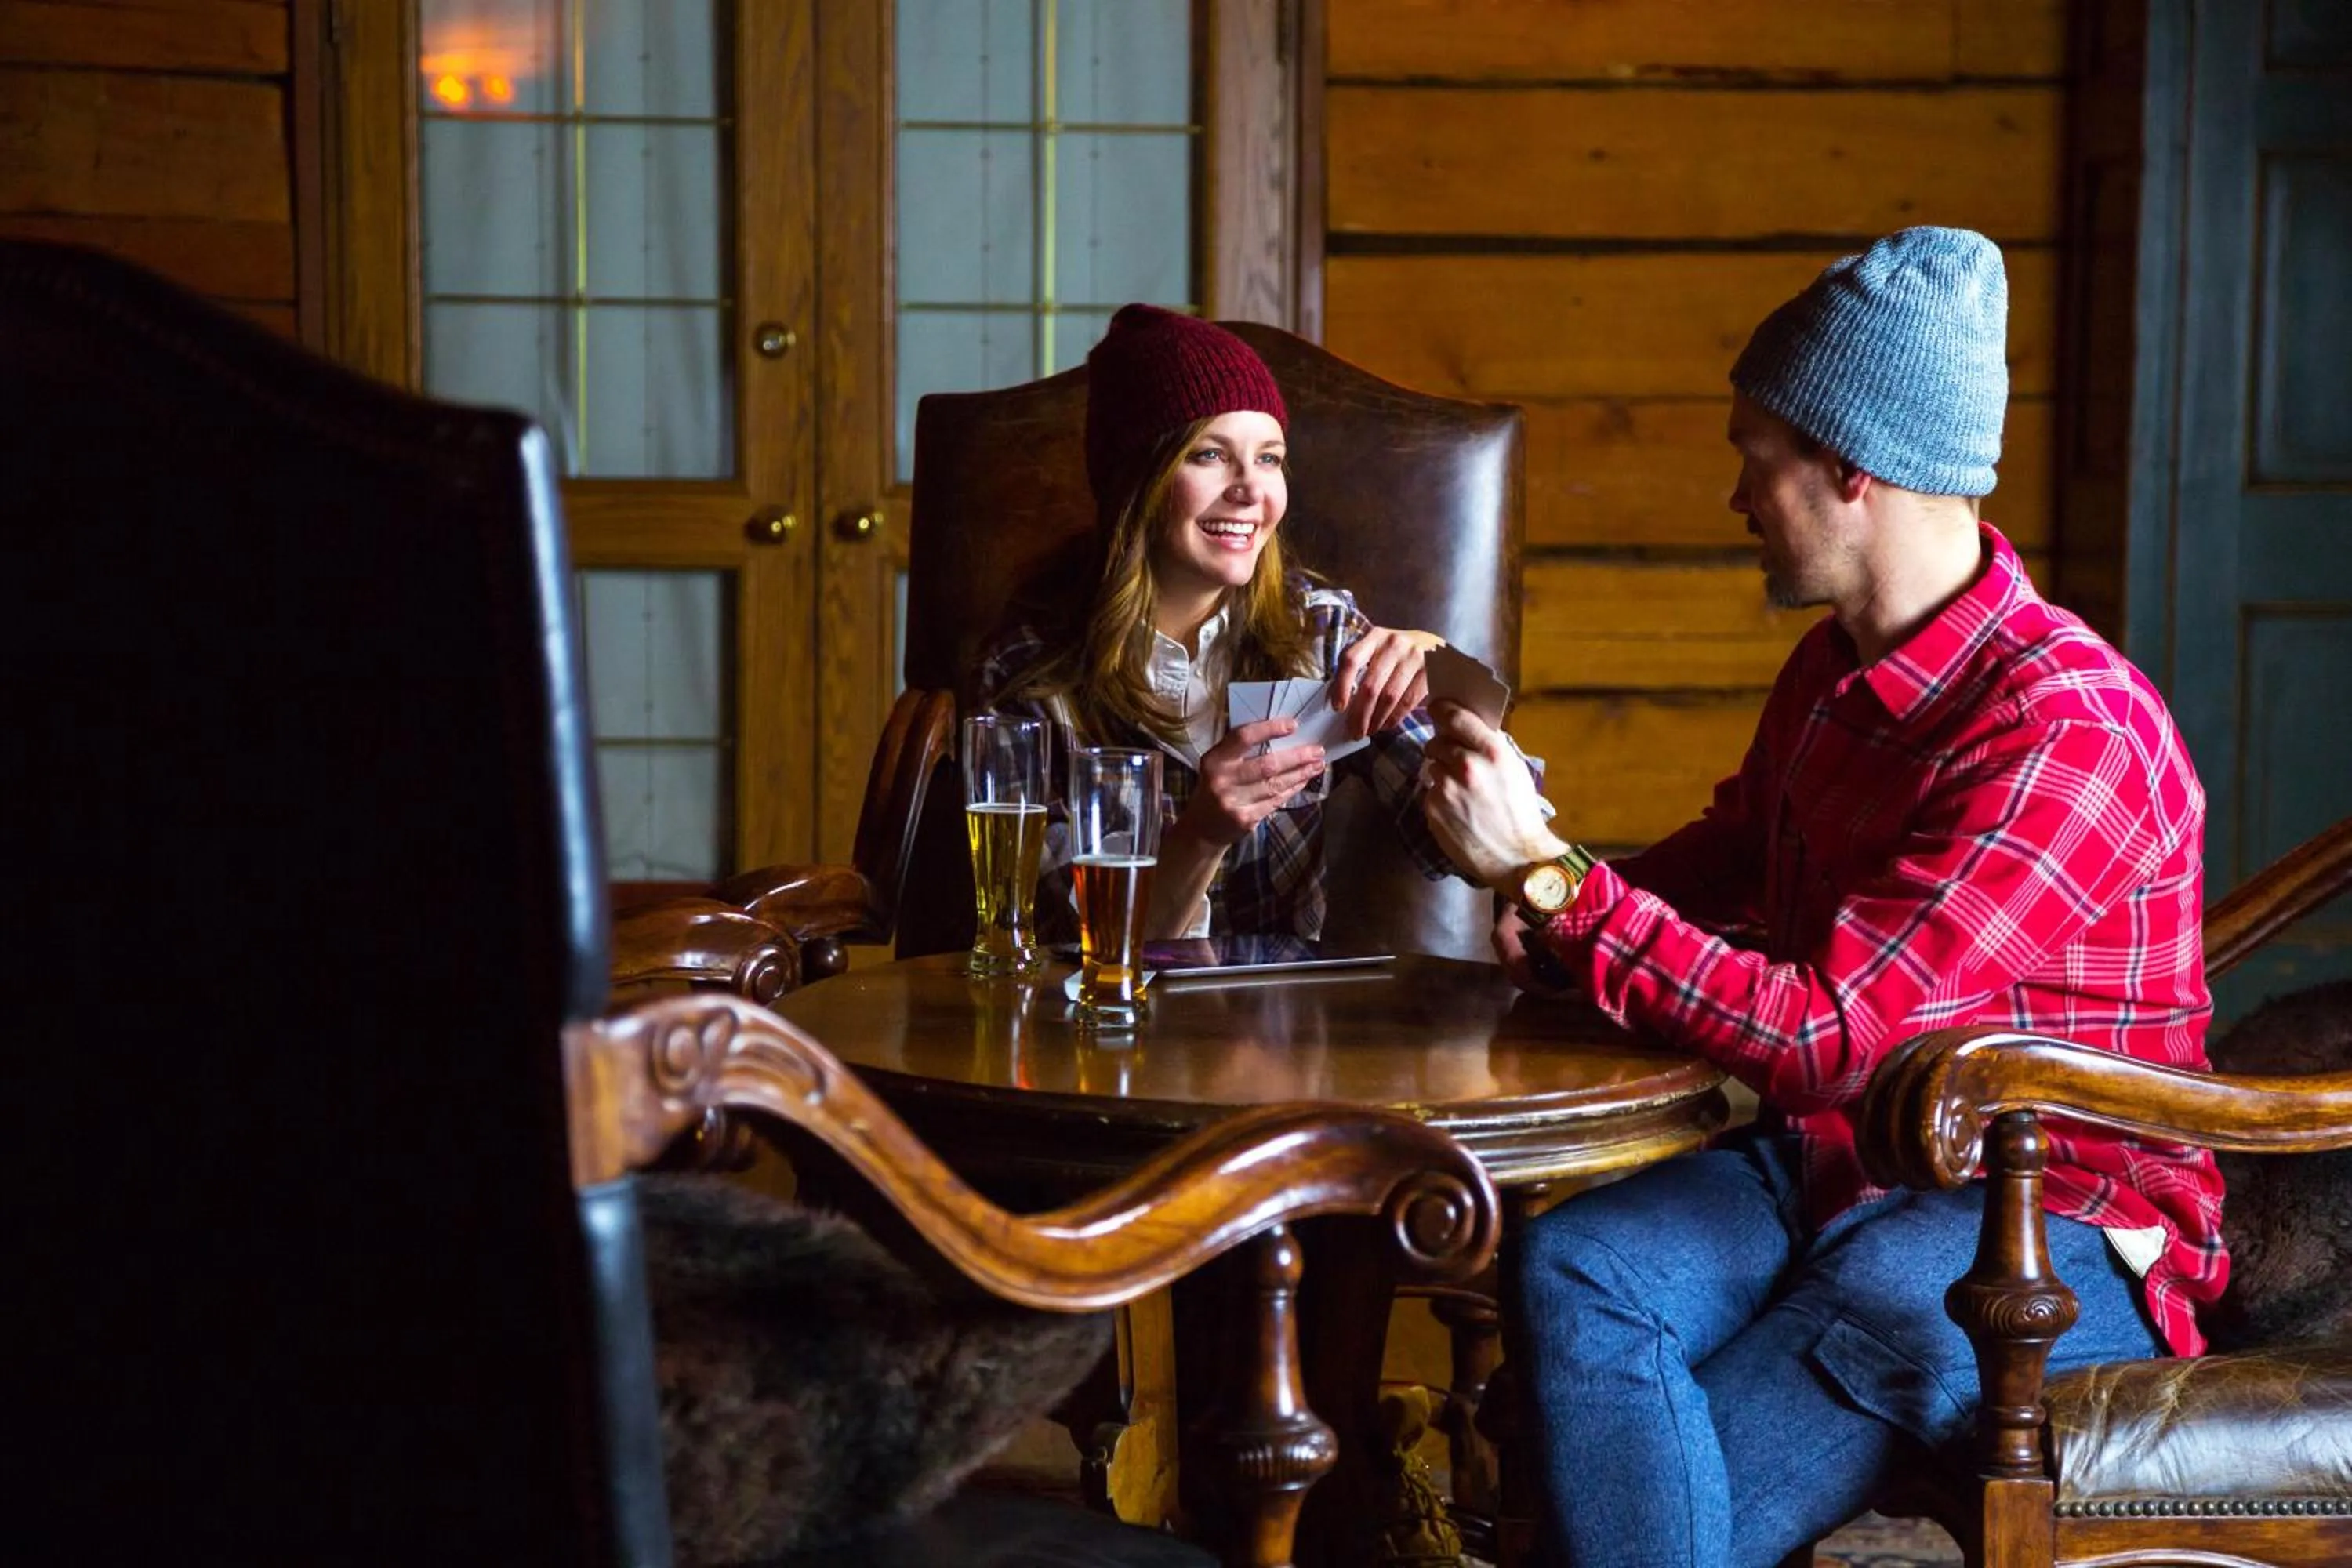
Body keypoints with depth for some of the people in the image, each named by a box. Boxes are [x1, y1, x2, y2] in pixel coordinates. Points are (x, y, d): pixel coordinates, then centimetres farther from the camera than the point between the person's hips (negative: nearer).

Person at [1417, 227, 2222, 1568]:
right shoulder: (1836, 668, 7)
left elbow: (1825, 1037, -24)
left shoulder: (2067, 730, -21)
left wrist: (1546, 875, -20)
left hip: (2060, 1226, -7)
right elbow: (1733, 854, 27)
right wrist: (1553, 914, 5)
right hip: (1832, 1159, 7)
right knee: (1576, 1269, -23)